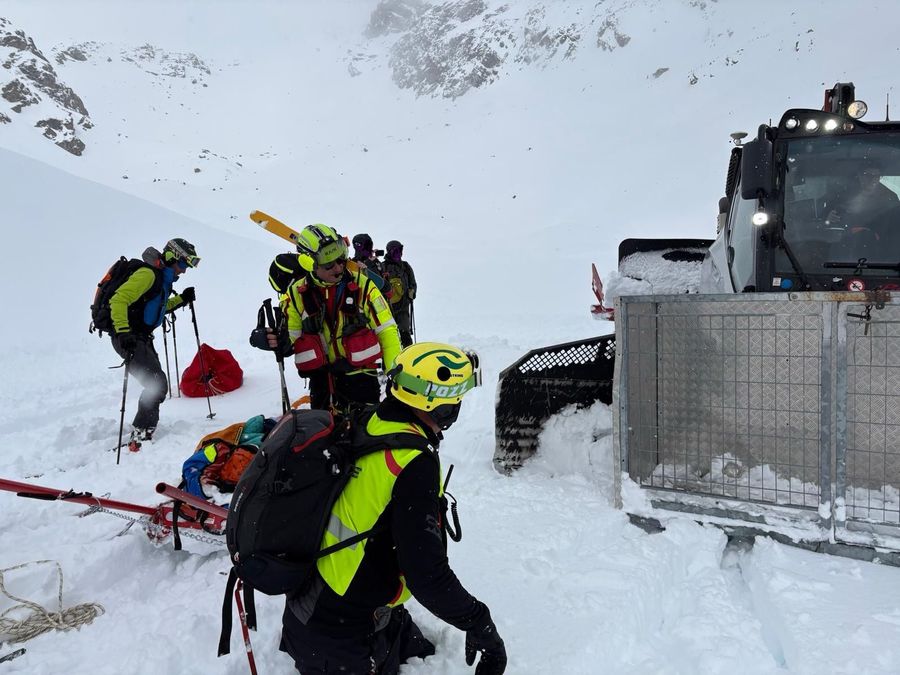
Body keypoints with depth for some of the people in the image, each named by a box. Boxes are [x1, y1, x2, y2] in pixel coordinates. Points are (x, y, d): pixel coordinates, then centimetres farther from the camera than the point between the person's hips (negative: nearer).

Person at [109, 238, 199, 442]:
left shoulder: (163, 278, 12)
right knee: (157, 384, -16)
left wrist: (182, 299, 13)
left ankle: (142, 429, 35)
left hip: (143, 338, 10)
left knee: (155, 384, 18)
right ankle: (140, 435, -7)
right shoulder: (148, 274, -18)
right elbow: (118, 300, -27)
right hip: (128, 338, -10)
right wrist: (123, 332, -35)